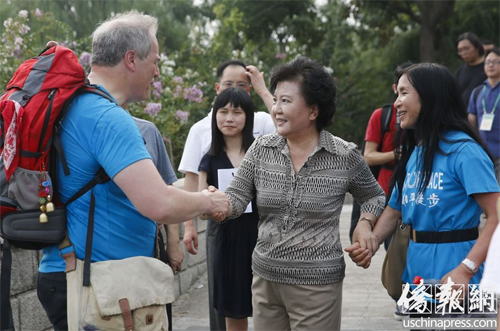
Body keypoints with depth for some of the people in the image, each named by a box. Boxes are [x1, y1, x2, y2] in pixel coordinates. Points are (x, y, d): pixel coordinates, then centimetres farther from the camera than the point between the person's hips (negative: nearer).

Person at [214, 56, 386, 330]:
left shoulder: (345, 156, -6)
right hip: (265, 279, 3)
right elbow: (237, 198, -4)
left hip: (317, 285, -3)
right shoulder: (261, 150, 0)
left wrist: (365, 223, -9)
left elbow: (374, 196, 10)